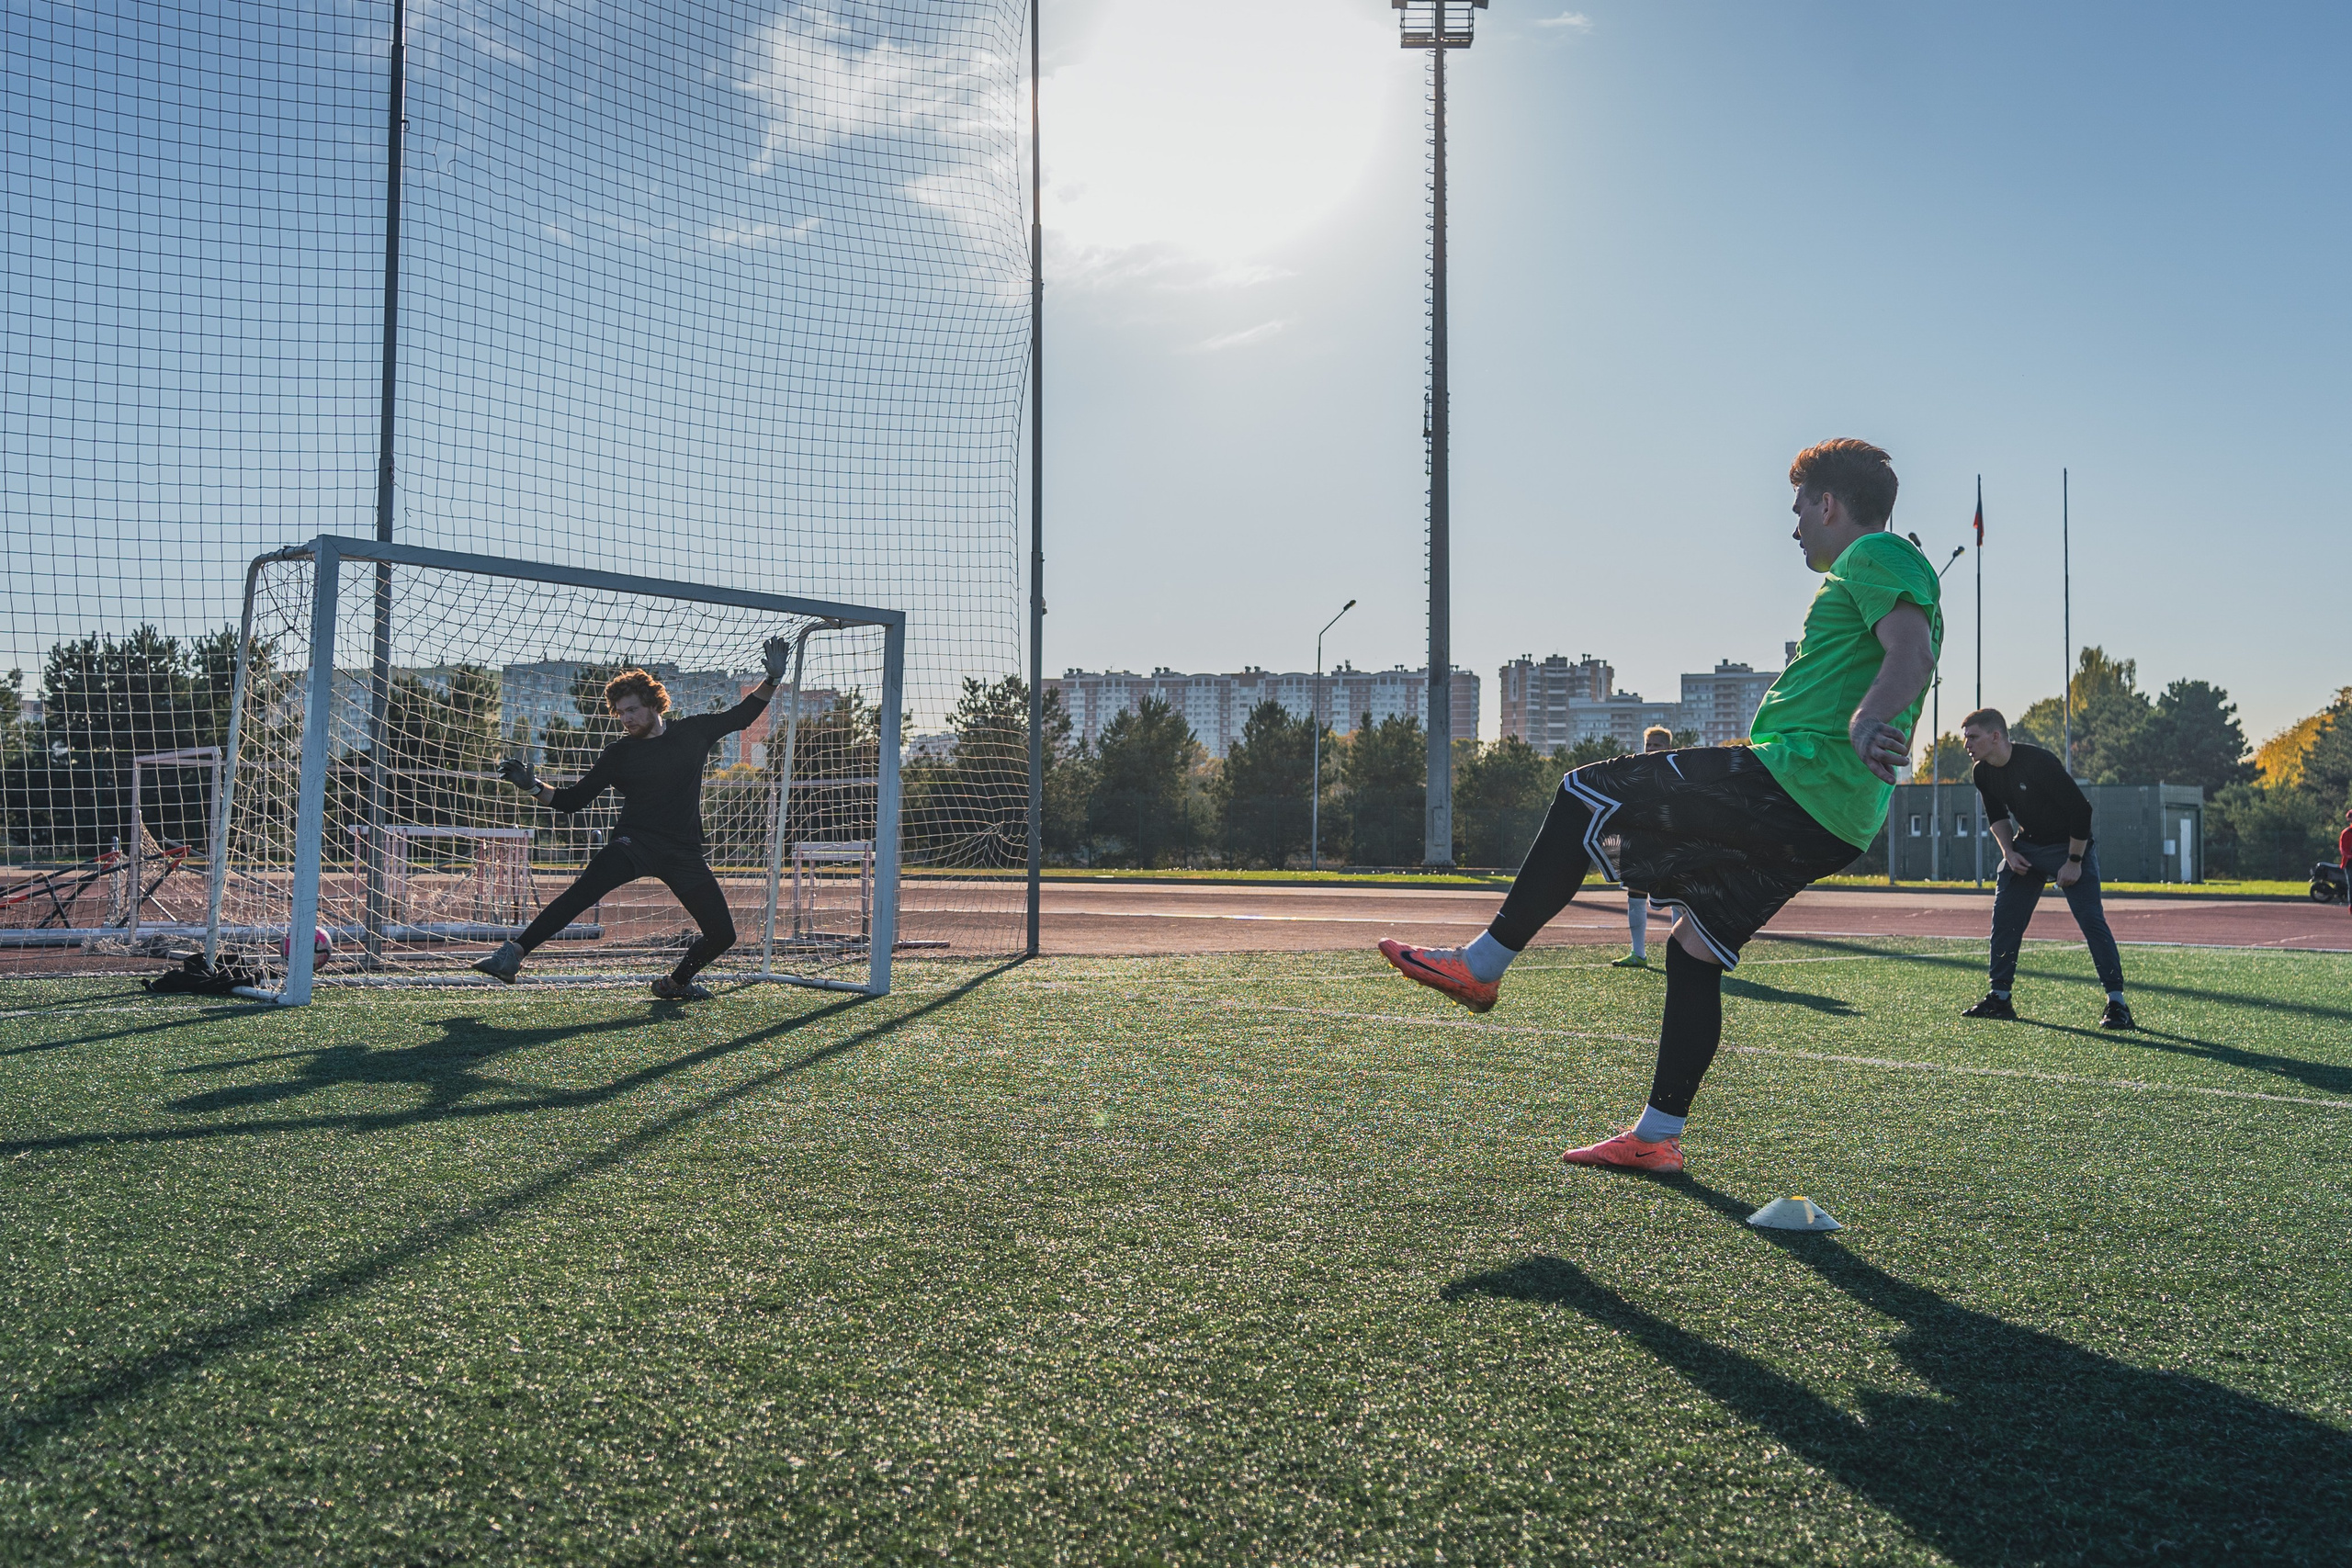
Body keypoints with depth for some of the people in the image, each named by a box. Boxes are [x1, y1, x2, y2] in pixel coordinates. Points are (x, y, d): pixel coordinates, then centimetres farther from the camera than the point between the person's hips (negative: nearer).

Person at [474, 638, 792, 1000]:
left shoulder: (694, 732, 7)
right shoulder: (619, 755, 5)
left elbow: (742, 715, 20)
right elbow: (573, 800, 7)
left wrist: (772, 679, 9)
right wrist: (533, 787, -8)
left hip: (685, 853, 2)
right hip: (635, 843, -2)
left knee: (722, 934, -3)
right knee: (582, 891, -30)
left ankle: (675, 982, 21)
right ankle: (512, 955, -30)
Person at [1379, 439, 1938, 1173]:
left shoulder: (1878, 555, -3)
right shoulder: (1889, 570, 27)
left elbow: (1912, 657, -22)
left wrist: (1864, 721, -38)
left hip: (1793, 778, -10)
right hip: (1833, 822, 10)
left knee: (1586, 794, -7)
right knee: (1695, 949, 14)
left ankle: (1481, 965, -4)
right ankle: (1657, 1136, 17)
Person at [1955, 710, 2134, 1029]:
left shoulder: (2039, 762, -28)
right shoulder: (1983, 773, -6)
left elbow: (2081, 808, -24)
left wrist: (2074, 862, -21)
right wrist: (2009, 852, -1)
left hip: (2070, 846, -7)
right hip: (2027, 846, 7)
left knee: (2091, 920, -15)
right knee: (2004, 921, 2)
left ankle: (2117, 1005, -11)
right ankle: (1999, 998, 11)